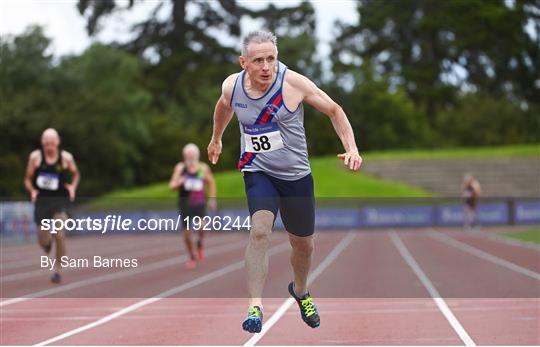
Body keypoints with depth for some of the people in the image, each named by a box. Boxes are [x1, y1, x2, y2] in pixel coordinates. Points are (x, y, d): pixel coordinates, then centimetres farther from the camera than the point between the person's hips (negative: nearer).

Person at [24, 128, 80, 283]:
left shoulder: (66, 157, -3)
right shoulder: (35, 157, -3)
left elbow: (76, 174, 15)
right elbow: (28, 179, 6)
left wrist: (73, 186, -4)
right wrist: (32, 190, -14)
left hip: (60, 201, -1)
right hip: (42, 201, 1)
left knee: (59, 235, -17)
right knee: (43, 240, 4)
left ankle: (57, 269, -2)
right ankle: (48, 242, 44)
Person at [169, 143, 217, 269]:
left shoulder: (203, 168, -1)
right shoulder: (180, 168, -4)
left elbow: (211, 183, 14)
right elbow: (172, 186, -5)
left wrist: (212, 199, 8)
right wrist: (178, 182, -27)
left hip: (199, 203, -1)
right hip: (185, 205, 1)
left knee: (202, 228, -23)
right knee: (187, 233, 1)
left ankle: (200, 243, 10)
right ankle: (192, 257, 24)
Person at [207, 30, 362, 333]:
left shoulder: (294, 83, -18)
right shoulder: (232, 86, -9)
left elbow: (334, 110, -6)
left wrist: (351, 148, -17)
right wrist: (216, 139, 32)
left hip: (297, 174, 0)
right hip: (258, 172, 0)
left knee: (304, 245, 15)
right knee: (260, 232, -27)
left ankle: (301, 291, 46)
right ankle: (255, 306, -25)